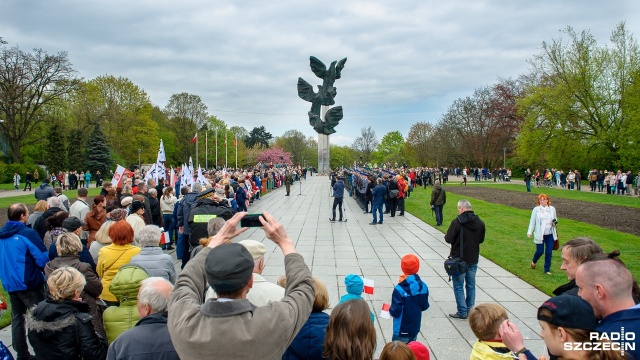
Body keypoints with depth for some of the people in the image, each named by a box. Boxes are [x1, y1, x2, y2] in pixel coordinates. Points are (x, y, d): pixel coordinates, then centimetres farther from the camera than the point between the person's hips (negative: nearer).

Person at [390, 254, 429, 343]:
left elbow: (395, 312, -21)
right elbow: (425, 306, 3)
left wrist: (390, 310, 0)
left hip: (402, 331, -5)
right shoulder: (423, 287, -6)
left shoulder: (399, 290, -23)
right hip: (415, 328, 6)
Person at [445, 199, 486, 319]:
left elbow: (448, 239, -17)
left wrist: (446, 235, 4)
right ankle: (470, 310, 23)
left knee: (458, 286, 5)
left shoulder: (457, 222, -19)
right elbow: (481, 239, 9)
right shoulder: (480, 222, -1)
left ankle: (462, 312, 7)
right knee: (471, 285, 16)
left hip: (459, 259, -5)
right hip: (473, 259, 5)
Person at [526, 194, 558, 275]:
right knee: (540, 251, 1)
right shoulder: (536, 209, -4)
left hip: (550, 235, 3)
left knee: (549, 253, 3)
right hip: (540, 235, -2)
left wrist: (555, 222, -7)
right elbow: (532, 222, -2)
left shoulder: (552, 209, 4)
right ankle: (533, 261, 34)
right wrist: (529, 232, -11)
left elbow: (555, 219, 17)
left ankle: (547, 269, 16)